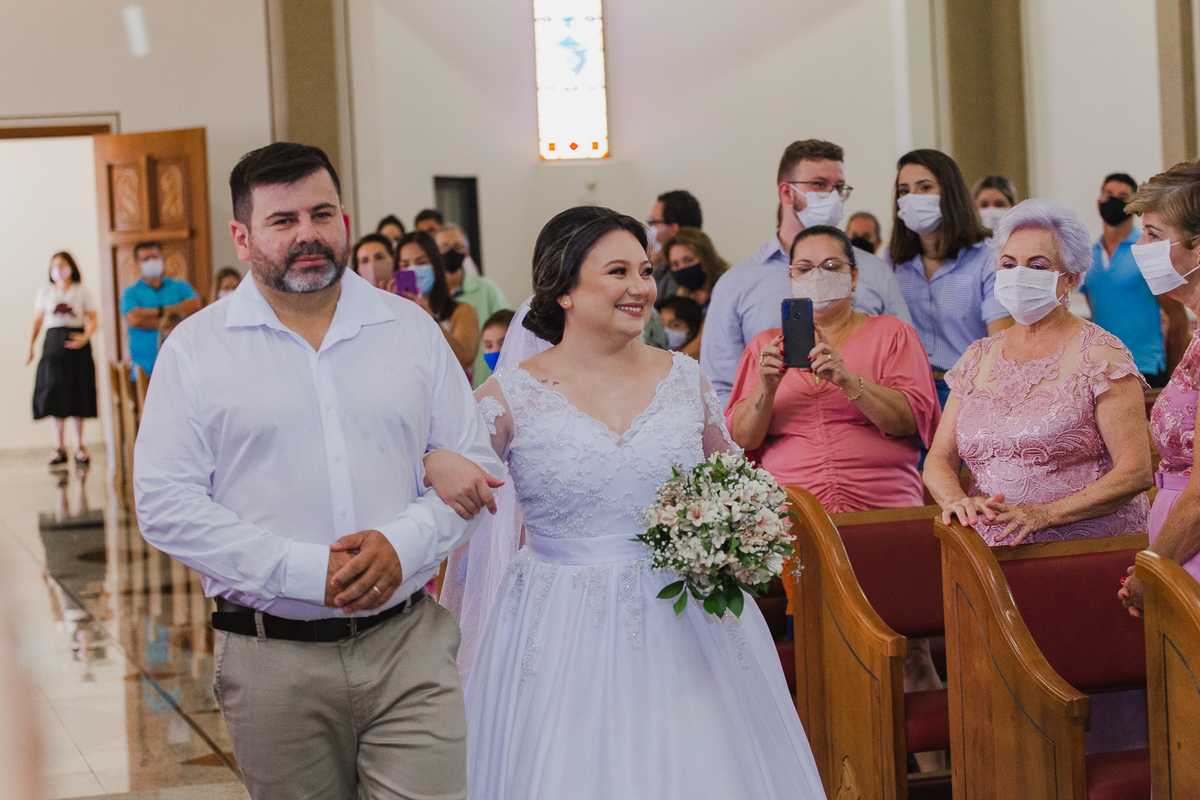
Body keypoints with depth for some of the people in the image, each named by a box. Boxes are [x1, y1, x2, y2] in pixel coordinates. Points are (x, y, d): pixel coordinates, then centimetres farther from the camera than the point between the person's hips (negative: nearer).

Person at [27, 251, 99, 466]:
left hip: (77, 345, -1)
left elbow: (92, 319, 3)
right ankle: (59, 446, 1)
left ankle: (79, 445, 7)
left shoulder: (80, 292, 7)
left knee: (78, 393, -2)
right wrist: (30, 348, 4)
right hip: (54, 342, 1)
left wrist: (85, 337, -15)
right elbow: (37, 321, 11)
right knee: (56, 394, -6)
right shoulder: (46, 291, 11)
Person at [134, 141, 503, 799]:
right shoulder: (196, 347, 1)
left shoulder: (410, 328, 8)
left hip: (408, 645, 1)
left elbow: (473, 461, 8)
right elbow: (167, 505, -6)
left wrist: (403, 544, -12)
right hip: (273, 660, -1)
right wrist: (305, 571, -15)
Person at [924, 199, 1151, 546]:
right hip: (994, 553, 4)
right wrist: (956, 500, -11)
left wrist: (1045, 514, -20)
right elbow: (939, 458, 14)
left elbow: (1137, 471, -9)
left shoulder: (1098, 354, -1)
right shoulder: (978, 358, 15)